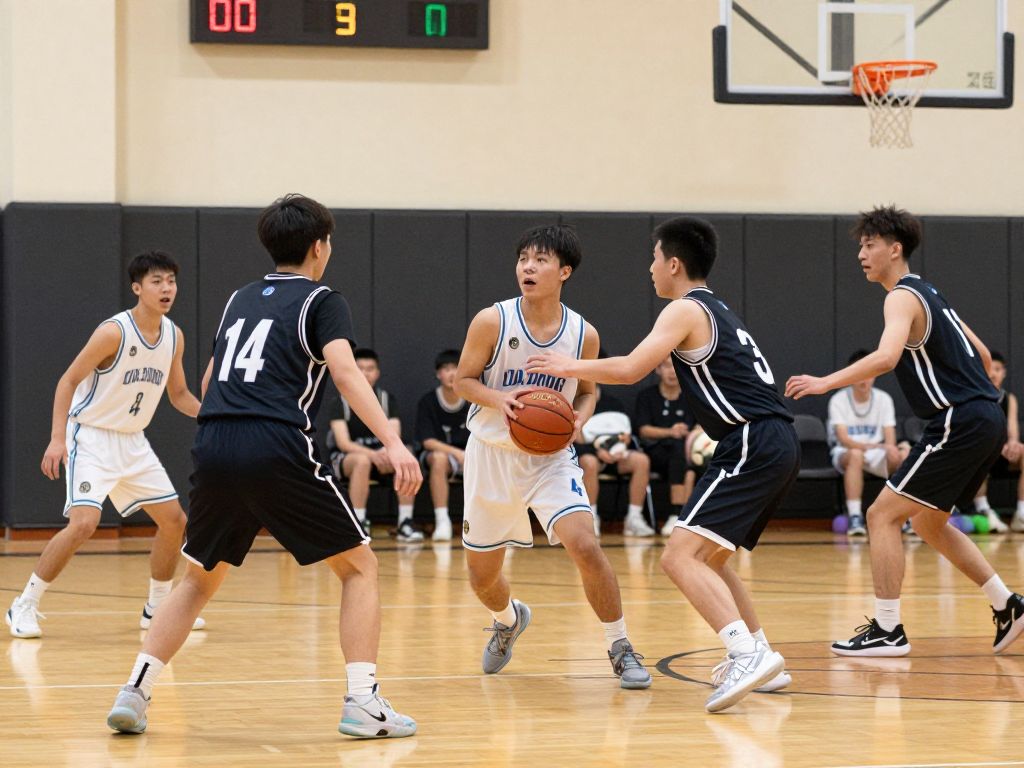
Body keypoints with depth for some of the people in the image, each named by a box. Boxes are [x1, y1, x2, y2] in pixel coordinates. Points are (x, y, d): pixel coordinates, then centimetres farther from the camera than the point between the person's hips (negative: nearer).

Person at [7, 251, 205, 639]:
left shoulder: (174, 336, 1)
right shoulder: (114, 331, -20)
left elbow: (179, 394, 14)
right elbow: (68, 381, -16)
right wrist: (57, 438, -26)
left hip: (133, 443, 8)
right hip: (91, 437, -7)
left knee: (174, 521, 7)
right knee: (84, 523, -22)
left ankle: (157, 609, 24)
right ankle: (24, 607, -11)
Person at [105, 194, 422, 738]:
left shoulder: (241, 299, 24)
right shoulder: (321, 302, 7)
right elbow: (344, 371, -11)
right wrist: (393, 443, -21)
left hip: (214, 447, 5)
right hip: (278, 450, -5)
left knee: (199, 577, 22)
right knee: (359, 565, 8)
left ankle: (134, 693, 11)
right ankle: (363, 703, -3)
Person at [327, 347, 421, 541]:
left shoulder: (386, 398, 0)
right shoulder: (340, 400, -10)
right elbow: (343, 443, -20)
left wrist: (387, 451, -34)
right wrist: (372, 454, -36)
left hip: (378, 455, 3)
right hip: (344, 458, -3)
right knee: (363, 461, -38)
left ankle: (405, 523, -25)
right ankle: (358, 524, -34)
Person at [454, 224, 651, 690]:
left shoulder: (583, 335, -10)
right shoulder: (492, 322, -15)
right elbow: (463, 380, -5)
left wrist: (578, 419, -14)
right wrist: (500, 399, -25)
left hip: (550, 456, 0)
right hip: (492, 454, 0)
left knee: (584, 546, -22)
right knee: (481, 572, 10)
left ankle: (620, 649, -5)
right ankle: (509, 620, 47)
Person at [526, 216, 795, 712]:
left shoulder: (685, 311, -5)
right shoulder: (717, 312, 24)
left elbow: (630, 370, -14)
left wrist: (568, 367, 1)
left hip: (753, 445, -10)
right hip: (777, 446, 10)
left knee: (680, 556, -17)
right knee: (709, 556, 24)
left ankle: (749, 653, -32)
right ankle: (761, 662, 23)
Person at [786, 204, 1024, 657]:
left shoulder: (903, 298, -10)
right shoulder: (929, 294, 19)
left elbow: (886, 357, -30)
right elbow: (981, 355, 25)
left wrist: (825, 383, -29)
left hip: (959, 424, -10)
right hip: (984, 420, 10)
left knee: (883, 515, -5)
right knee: (928, 523, 22)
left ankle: (887, 631, -6)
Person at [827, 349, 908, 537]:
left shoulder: (884, 399, 0)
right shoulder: (838, 400, -10)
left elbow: (890, 439, -6)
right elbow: (843, 439, -21)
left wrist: (889, 448, -32)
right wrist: (872, 446, -37)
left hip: (876, 454, 3)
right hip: (845, 453, -3)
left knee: (904, 454, -30)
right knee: (856, 455, -40)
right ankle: (854, 518, -41)